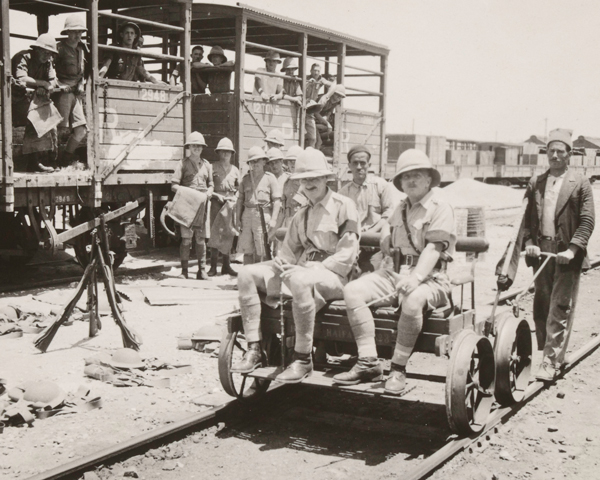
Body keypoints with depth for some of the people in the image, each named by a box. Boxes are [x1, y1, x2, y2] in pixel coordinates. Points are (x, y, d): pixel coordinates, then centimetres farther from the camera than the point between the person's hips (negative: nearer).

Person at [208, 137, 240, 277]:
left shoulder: (235, 169, 14)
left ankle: (226, 266, 12)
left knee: (228, 234, 5)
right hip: (217, 202, -4)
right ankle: (213, 266, -5)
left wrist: (236, 197, 3)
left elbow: (240, 187, 20)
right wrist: (217, 195, -12)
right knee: (215, 233, -7)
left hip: (231, 202, 4)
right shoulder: (213, 167, 2)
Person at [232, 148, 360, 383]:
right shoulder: (301, 215, 20)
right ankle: (253, 350, -12)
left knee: (299, 280, -41)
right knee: (247, 274, -9)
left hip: (332, 274, -7)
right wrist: (281, 262, -5)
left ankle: (303, 359, -29)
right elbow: (290, 251, 20)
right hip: (301, 270, 7)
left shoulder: (343, 206, -1)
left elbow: (346, 255, -9)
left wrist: (313, 268, -18)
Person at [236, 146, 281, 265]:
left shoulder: (270, 177, 2)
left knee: (260, 252, -1)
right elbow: (240, 199, 16)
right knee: (247, 250, 2)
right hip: (247, 214, 3)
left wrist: (273, 219, -10)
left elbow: (277, 200, -2)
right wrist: (237, 217, 9)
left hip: (263, 214, -3)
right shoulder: (246, 178, 14)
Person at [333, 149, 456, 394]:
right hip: (395, 272, 7)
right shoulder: (400, 209, 23)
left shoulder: (440, 208, 0)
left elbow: (434, 248, -13)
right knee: (353, 290, -16)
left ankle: (398, 368, -25)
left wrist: (416, 277, -28)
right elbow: (388, 226, 45)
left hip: (429, 277, -7)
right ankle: (368, 363, -18)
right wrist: (386, 232, 18)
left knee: (412, 300, -40)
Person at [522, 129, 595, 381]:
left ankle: (552, 361, -3)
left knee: (560, 308, -5)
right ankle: (544, 352, 23)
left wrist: (572, 249, -15)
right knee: (541, 306, 10)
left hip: (566, 254, -4)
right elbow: (527, 218, 9)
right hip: (541, 251, 4)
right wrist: (529, 242, -6)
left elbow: (587, 221, -5)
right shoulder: (535, 183, 11)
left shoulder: (580, 184, 0)